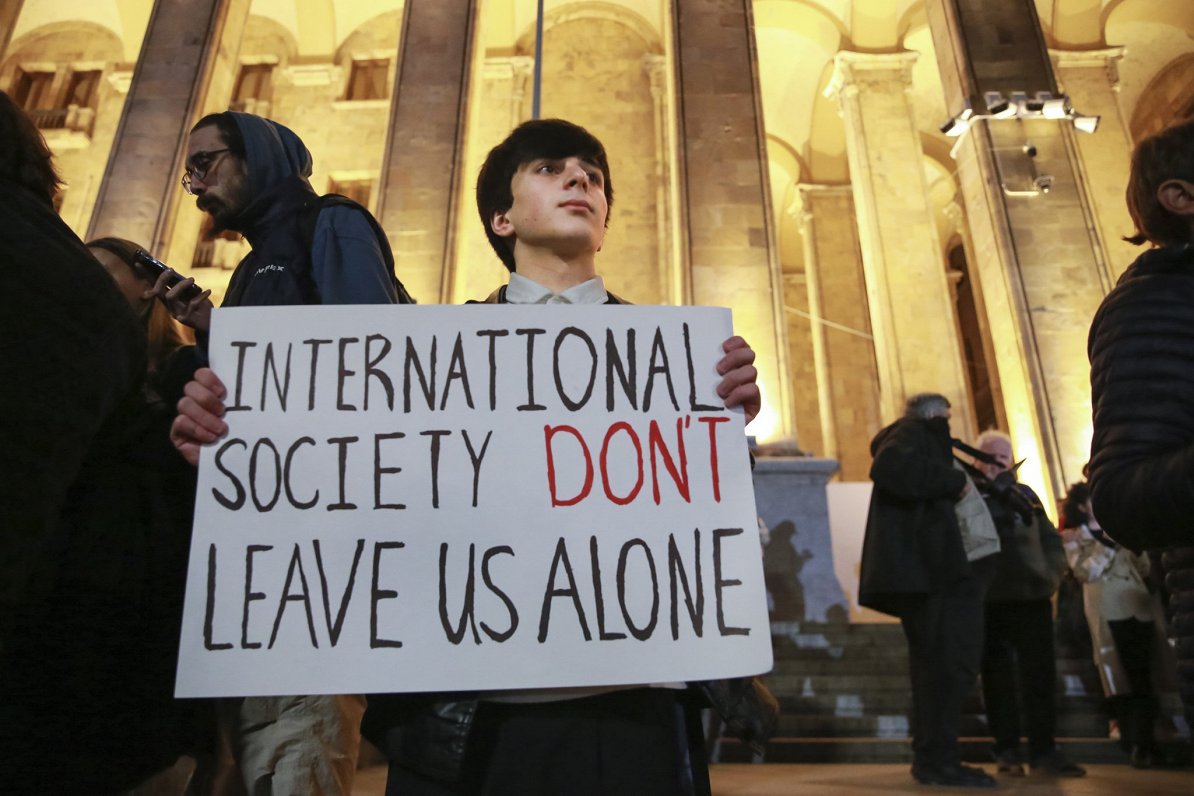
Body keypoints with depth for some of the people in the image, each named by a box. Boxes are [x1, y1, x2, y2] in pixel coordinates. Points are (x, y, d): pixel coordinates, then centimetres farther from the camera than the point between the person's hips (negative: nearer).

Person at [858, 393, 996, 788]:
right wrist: (954, 482, -15)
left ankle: (930, 756, 17)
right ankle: (938, 759, -9)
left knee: (936, 662, 12)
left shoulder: (922, 441, 30)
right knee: (951, 660, -12)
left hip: (928, 572, 11)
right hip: (928, 571, -11)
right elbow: (891, 468, -24)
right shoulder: (914, 431, 0)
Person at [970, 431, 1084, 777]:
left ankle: (1044, 750, 11)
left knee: (1040, 674, 2)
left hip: (1033, 595, 3)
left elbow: (1051, 540, 15)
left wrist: (1051, 576, 3)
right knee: (998, 675, 3)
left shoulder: (1025, 494, 14)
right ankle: (1007, 751, 11)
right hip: (989, 599, -3)